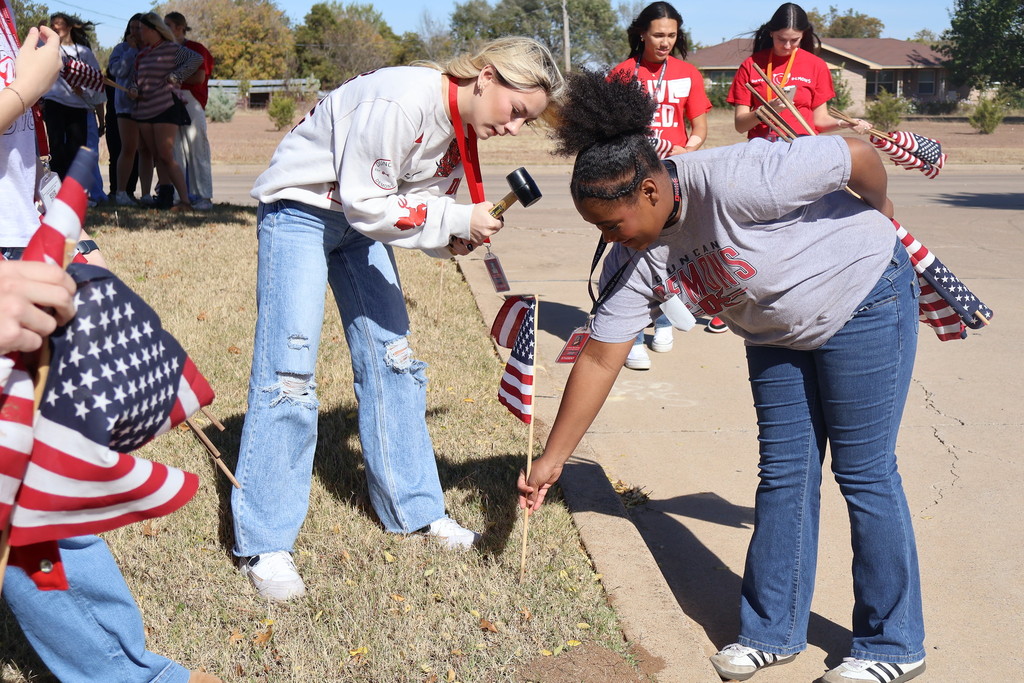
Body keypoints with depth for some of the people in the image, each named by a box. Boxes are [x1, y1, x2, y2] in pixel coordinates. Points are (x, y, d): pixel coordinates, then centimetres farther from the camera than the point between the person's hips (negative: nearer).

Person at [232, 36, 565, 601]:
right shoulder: (403, 101, -30)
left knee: (391, 357, 7)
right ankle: (262, 545, -4)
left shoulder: (463, 128, -3)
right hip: (299, 210, -8)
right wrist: (456, 220, -28)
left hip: (359, 222, 9)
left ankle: (413, 508, 19)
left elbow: (425, 204, 2)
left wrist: (456, 236, -18)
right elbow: (364, 203, -28)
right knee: (288, 370, -12)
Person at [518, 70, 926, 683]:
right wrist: (552, 461, -7)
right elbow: (600, 360, -10)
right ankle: (773, 631, 22)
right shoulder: (634, 261, -14)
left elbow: (858, 154, -26)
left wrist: (880, 213, -3)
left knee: (865, 473, 0)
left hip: (863, 301, -6)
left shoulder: (732, 183, -36)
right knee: (784, 474, 7)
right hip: (778, 335, 6)